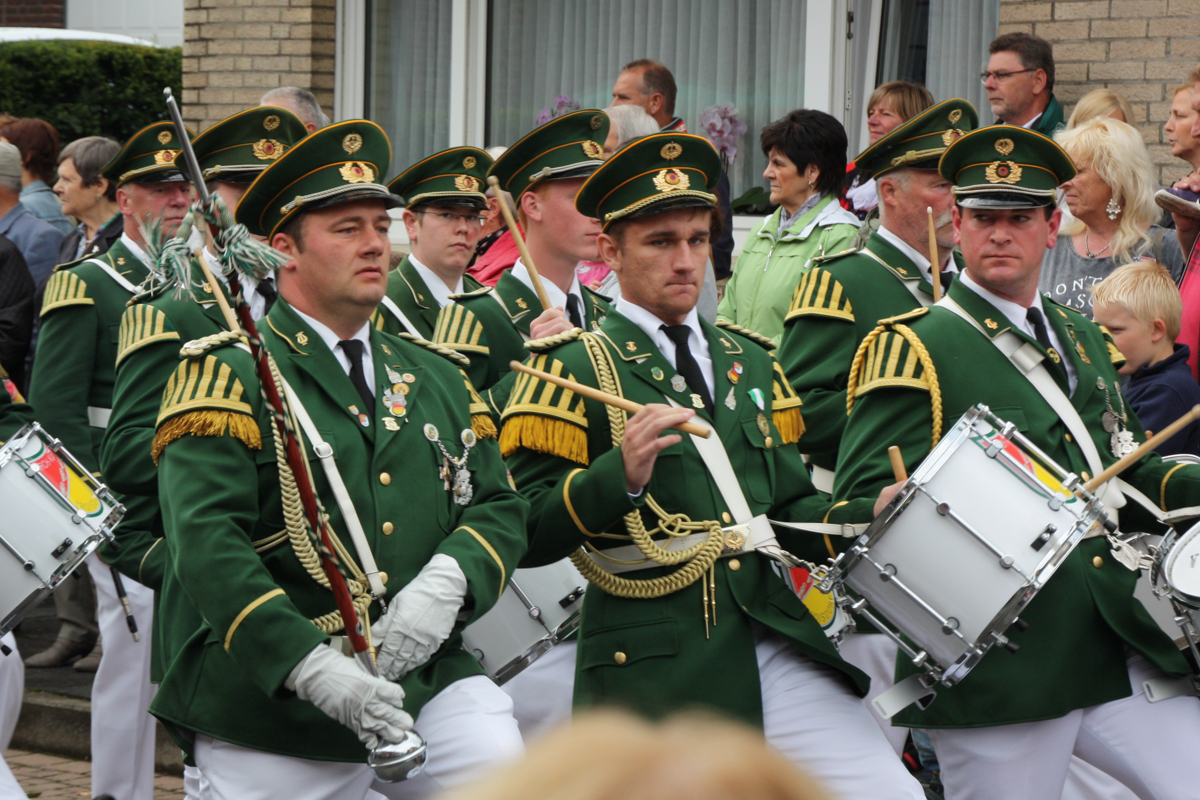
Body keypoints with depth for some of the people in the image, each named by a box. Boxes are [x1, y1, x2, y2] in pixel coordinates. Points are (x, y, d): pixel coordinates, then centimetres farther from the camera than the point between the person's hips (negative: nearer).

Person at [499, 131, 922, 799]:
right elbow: (526, 536, -7)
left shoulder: (750, 362, 19)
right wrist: (621, 474, -22)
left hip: (773, 639, 5)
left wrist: (870, 517, 3)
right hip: (651, 668, -5)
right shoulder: (575, 368, -1)